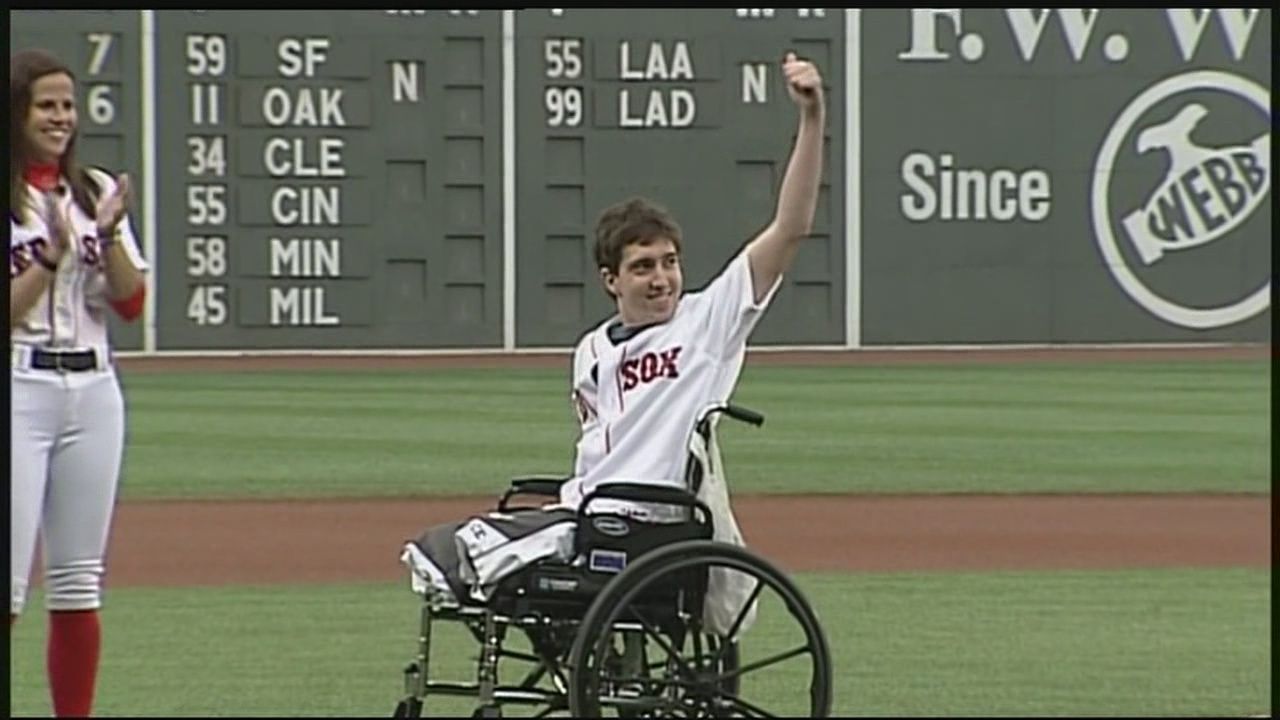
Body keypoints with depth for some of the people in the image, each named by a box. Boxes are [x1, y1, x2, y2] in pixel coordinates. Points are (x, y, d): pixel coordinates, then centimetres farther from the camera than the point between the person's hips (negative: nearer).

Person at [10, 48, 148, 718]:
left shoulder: (97, 191, 11)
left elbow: (131, 303, 5)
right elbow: (9, 310, -11)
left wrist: (109, 235, -10)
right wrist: (54, 253, -19)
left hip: (93, 391, 5)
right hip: (19, 389, -5)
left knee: (79, 584, 8)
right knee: (7, 579, -9)